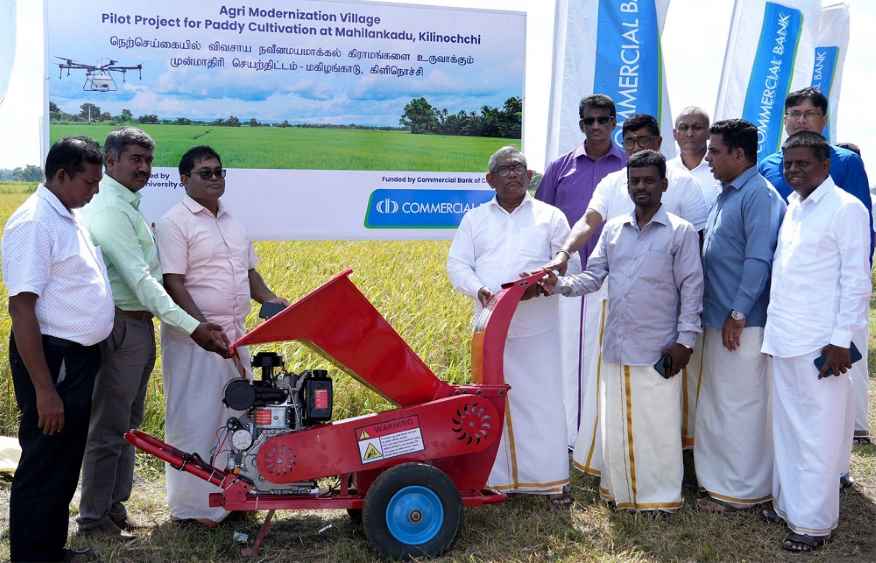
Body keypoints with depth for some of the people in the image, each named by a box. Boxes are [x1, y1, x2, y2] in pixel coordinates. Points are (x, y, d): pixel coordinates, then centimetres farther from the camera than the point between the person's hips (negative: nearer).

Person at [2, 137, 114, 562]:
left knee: (66, 463, 19)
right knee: (43, 467, 1)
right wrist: (44, 389, -25)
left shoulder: (69, 217, 12)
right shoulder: (34, 222, -18)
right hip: (51, 359, -10)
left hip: (78, 357, 10)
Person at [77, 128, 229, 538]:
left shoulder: (128, 207, 16)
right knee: (108, 428, -1)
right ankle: (93, 519, 9)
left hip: (138, 325, 10)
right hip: (120, 327, -10)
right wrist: (191, 327, -27)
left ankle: (113, 506, 27)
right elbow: (139, 278, -23)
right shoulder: (110, 209, -16)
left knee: (127, 424, 16)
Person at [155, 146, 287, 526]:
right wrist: (203, 327, -24)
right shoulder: (175, 223, -8)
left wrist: (269, 299, 3)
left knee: (234, 416, 13)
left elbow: (249, 272, 22)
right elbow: (173, 283, -15)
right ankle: (191, 505, 9)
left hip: (234, 333, 8)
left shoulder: (232, 222, 16)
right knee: (194, 419, -2)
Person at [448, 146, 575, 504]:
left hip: (537, 328, -1)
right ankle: (499, 479, 14)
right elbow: (457, 264, 6)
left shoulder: (551, 216, 8)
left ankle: (551, 479, 9)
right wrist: (478, 289, -14)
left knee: (544, 401, 0)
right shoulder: (474, 219, 12)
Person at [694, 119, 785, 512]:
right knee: (716, 403, 17)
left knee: (739, 406, 2)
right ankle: (718, 477, 30)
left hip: (742, 324, -9)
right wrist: (718, 314, 15)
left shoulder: (759, 196, -16)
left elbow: (758, 261, -21)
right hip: (718, 318, 9)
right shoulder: (727, 195, 13)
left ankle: (742, 490, 15)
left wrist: (737, 314, -20)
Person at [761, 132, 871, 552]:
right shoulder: (792, 206, 13)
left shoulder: (846, 209, -8)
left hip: (819, 344, -7)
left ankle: (814, 522, 12)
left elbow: (856, 280, -11)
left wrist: (841, 341, -14)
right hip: (783, 339, 7)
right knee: (786, 428, 15)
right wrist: (774, 326, 13)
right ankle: (787, 504, 28)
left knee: (817, 435, 1)